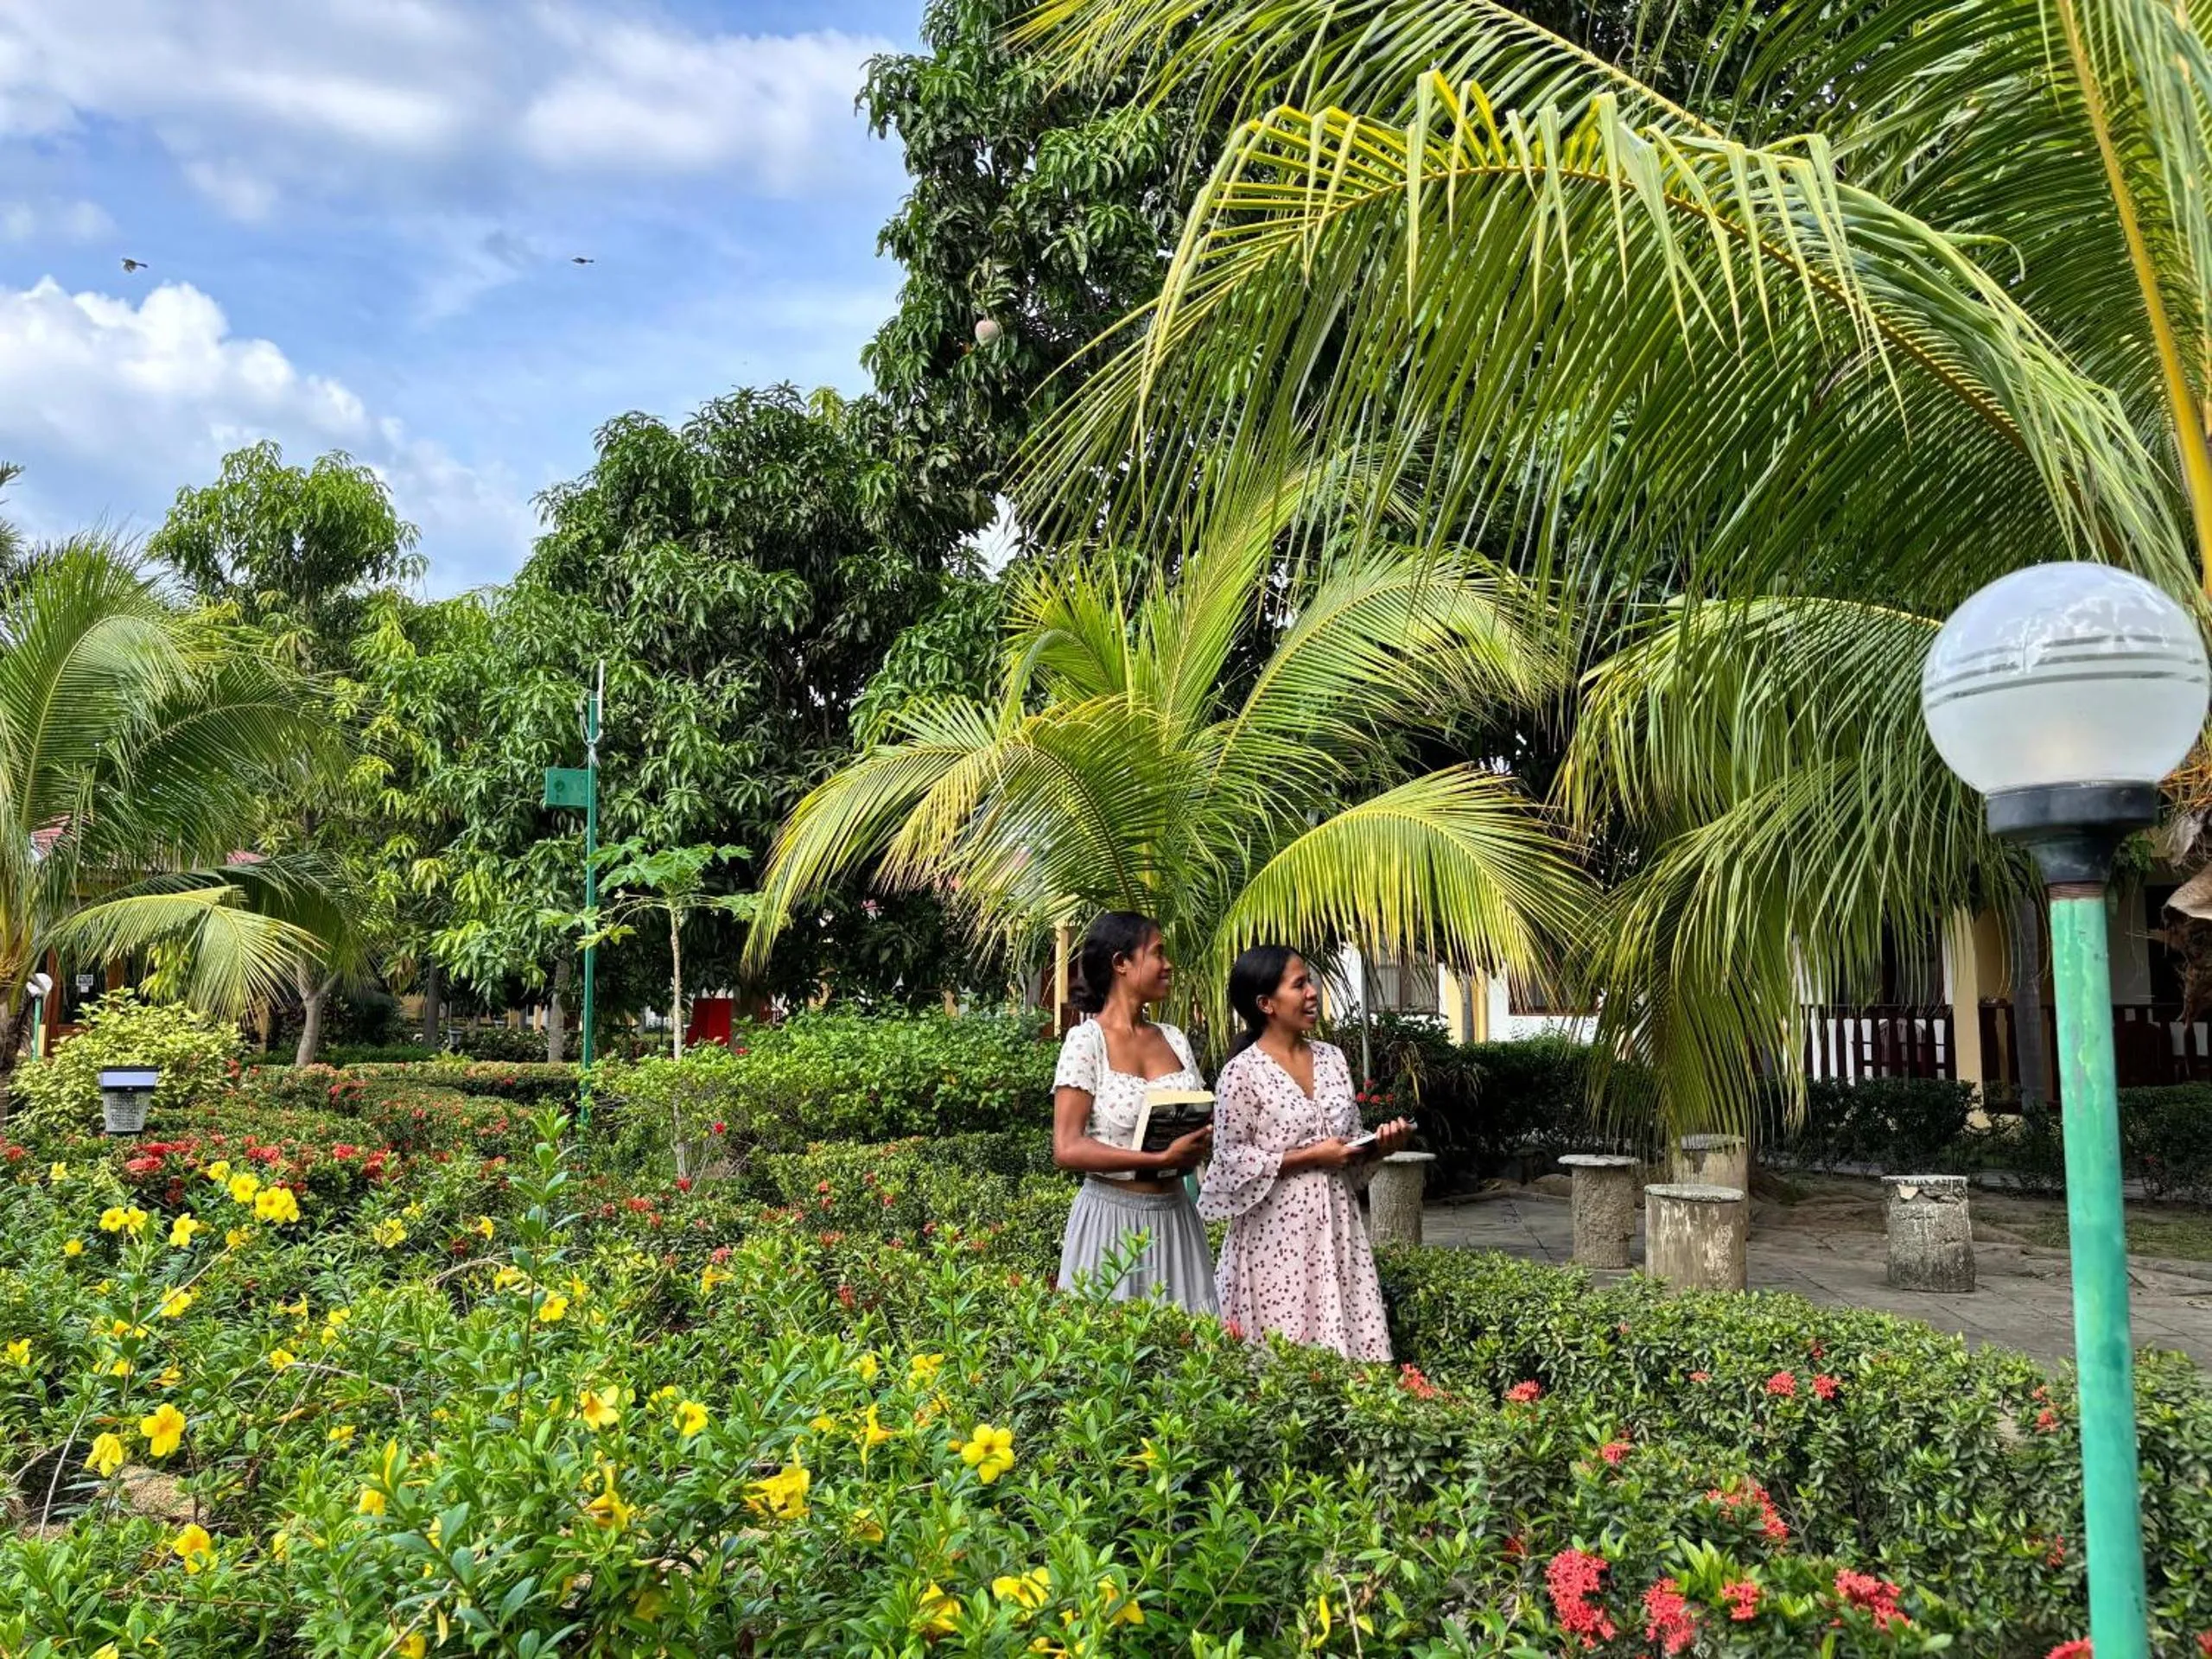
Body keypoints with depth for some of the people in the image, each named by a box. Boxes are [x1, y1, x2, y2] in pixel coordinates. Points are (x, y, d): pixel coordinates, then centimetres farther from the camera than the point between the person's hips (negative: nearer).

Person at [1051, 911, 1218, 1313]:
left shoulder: (1173, 1039, 10)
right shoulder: (1087, 1040, -8)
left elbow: (1205, 1121, 16)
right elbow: (1067, 1149, -15)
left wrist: (1199, 1145, -8)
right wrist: (1162, 1158, -21)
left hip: (1174, 1214, 5)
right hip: (1113, 1215, -5)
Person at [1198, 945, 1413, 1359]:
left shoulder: (1332, 1059, 9)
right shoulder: (1242, 1072, -10)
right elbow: (1230, 1159, -12)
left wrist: (1378, 1146, -4)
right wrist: (1310, 1157, -14)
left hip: (1336, 1225, 6)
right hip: (1277, 1234, -5)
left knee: (1348, 1340, 6)